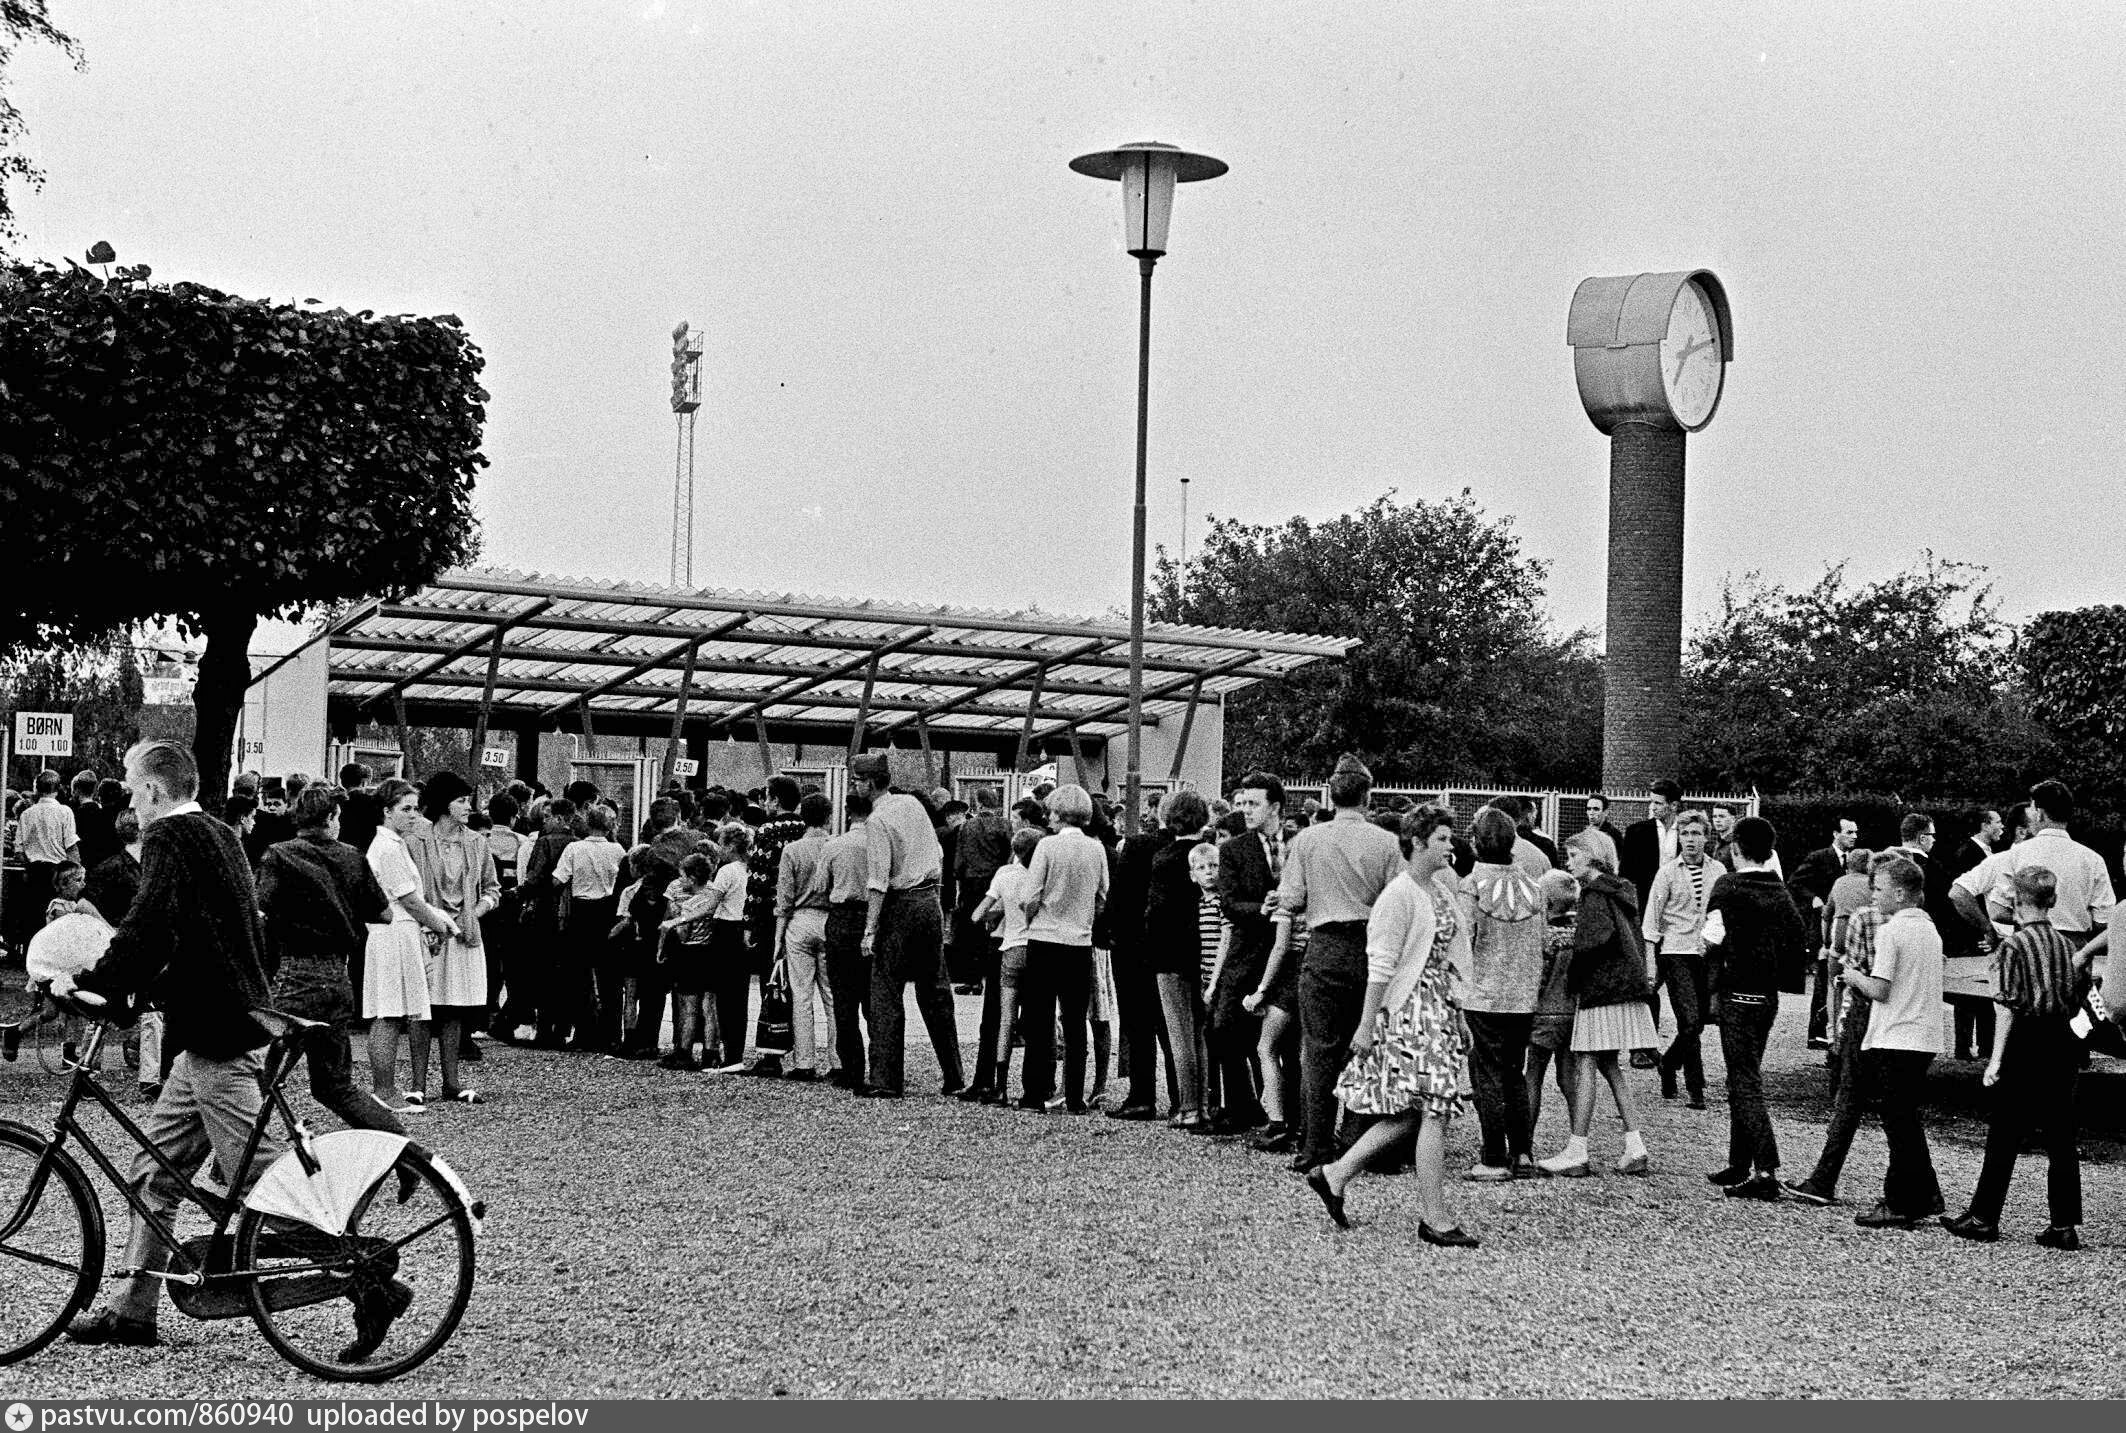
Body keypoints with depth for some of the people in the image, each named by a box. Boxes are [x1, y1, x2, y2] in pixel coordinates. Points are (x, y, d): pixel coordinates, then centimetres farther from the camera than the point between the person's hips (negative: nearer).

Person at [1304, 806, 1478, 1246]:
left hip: (1439, 1007, 9)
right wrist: (1366, 1025, -16)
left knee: (1410, 1113, 9)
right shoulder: (1399, 895, -12)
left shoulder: (1441, 889, 15)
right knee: (1433, 1110, -8)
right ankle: (1434, 1217, -4)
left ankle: (1334, 1175, 17)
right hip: (1408, 1008, -9)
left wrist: (1456, 1020, 18)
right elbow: (1381, 965, -14)